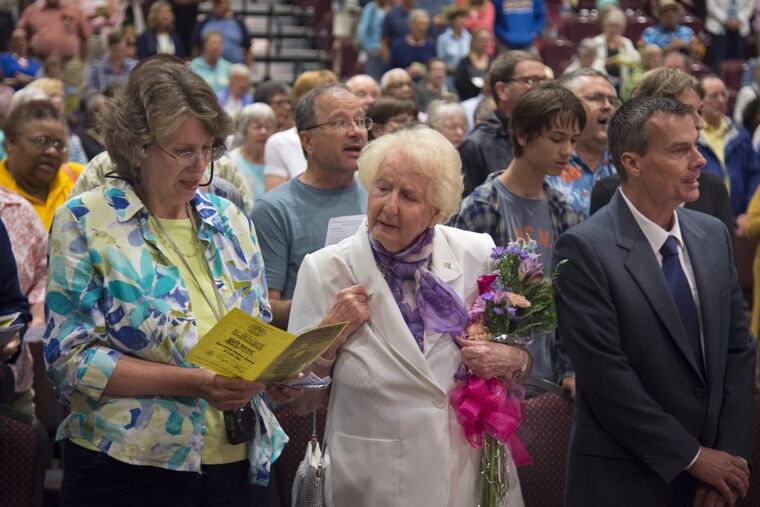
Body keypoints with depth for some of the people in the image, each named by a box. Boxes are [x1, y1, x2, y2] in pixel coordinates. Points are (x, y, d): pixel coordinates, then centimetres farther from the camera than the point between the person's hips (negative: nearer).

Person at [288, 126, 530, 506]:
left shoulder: (477, 255, -4)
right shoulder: (325, 270, -8)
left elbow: (526, 360, 7)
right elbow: (300, 400, -5)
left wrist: (512, 360, -13)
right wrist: (329, 335, -19)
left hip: (472, 472, 2)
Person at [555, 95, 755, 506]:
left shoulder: (714, 235, 5)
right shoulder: (584, 250, -14)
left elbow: (739, 349, 5)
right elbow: (605, 375, -17)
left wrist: (731, 455, -6)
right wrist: (692, 456, -13)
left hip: (714, 472, 5)